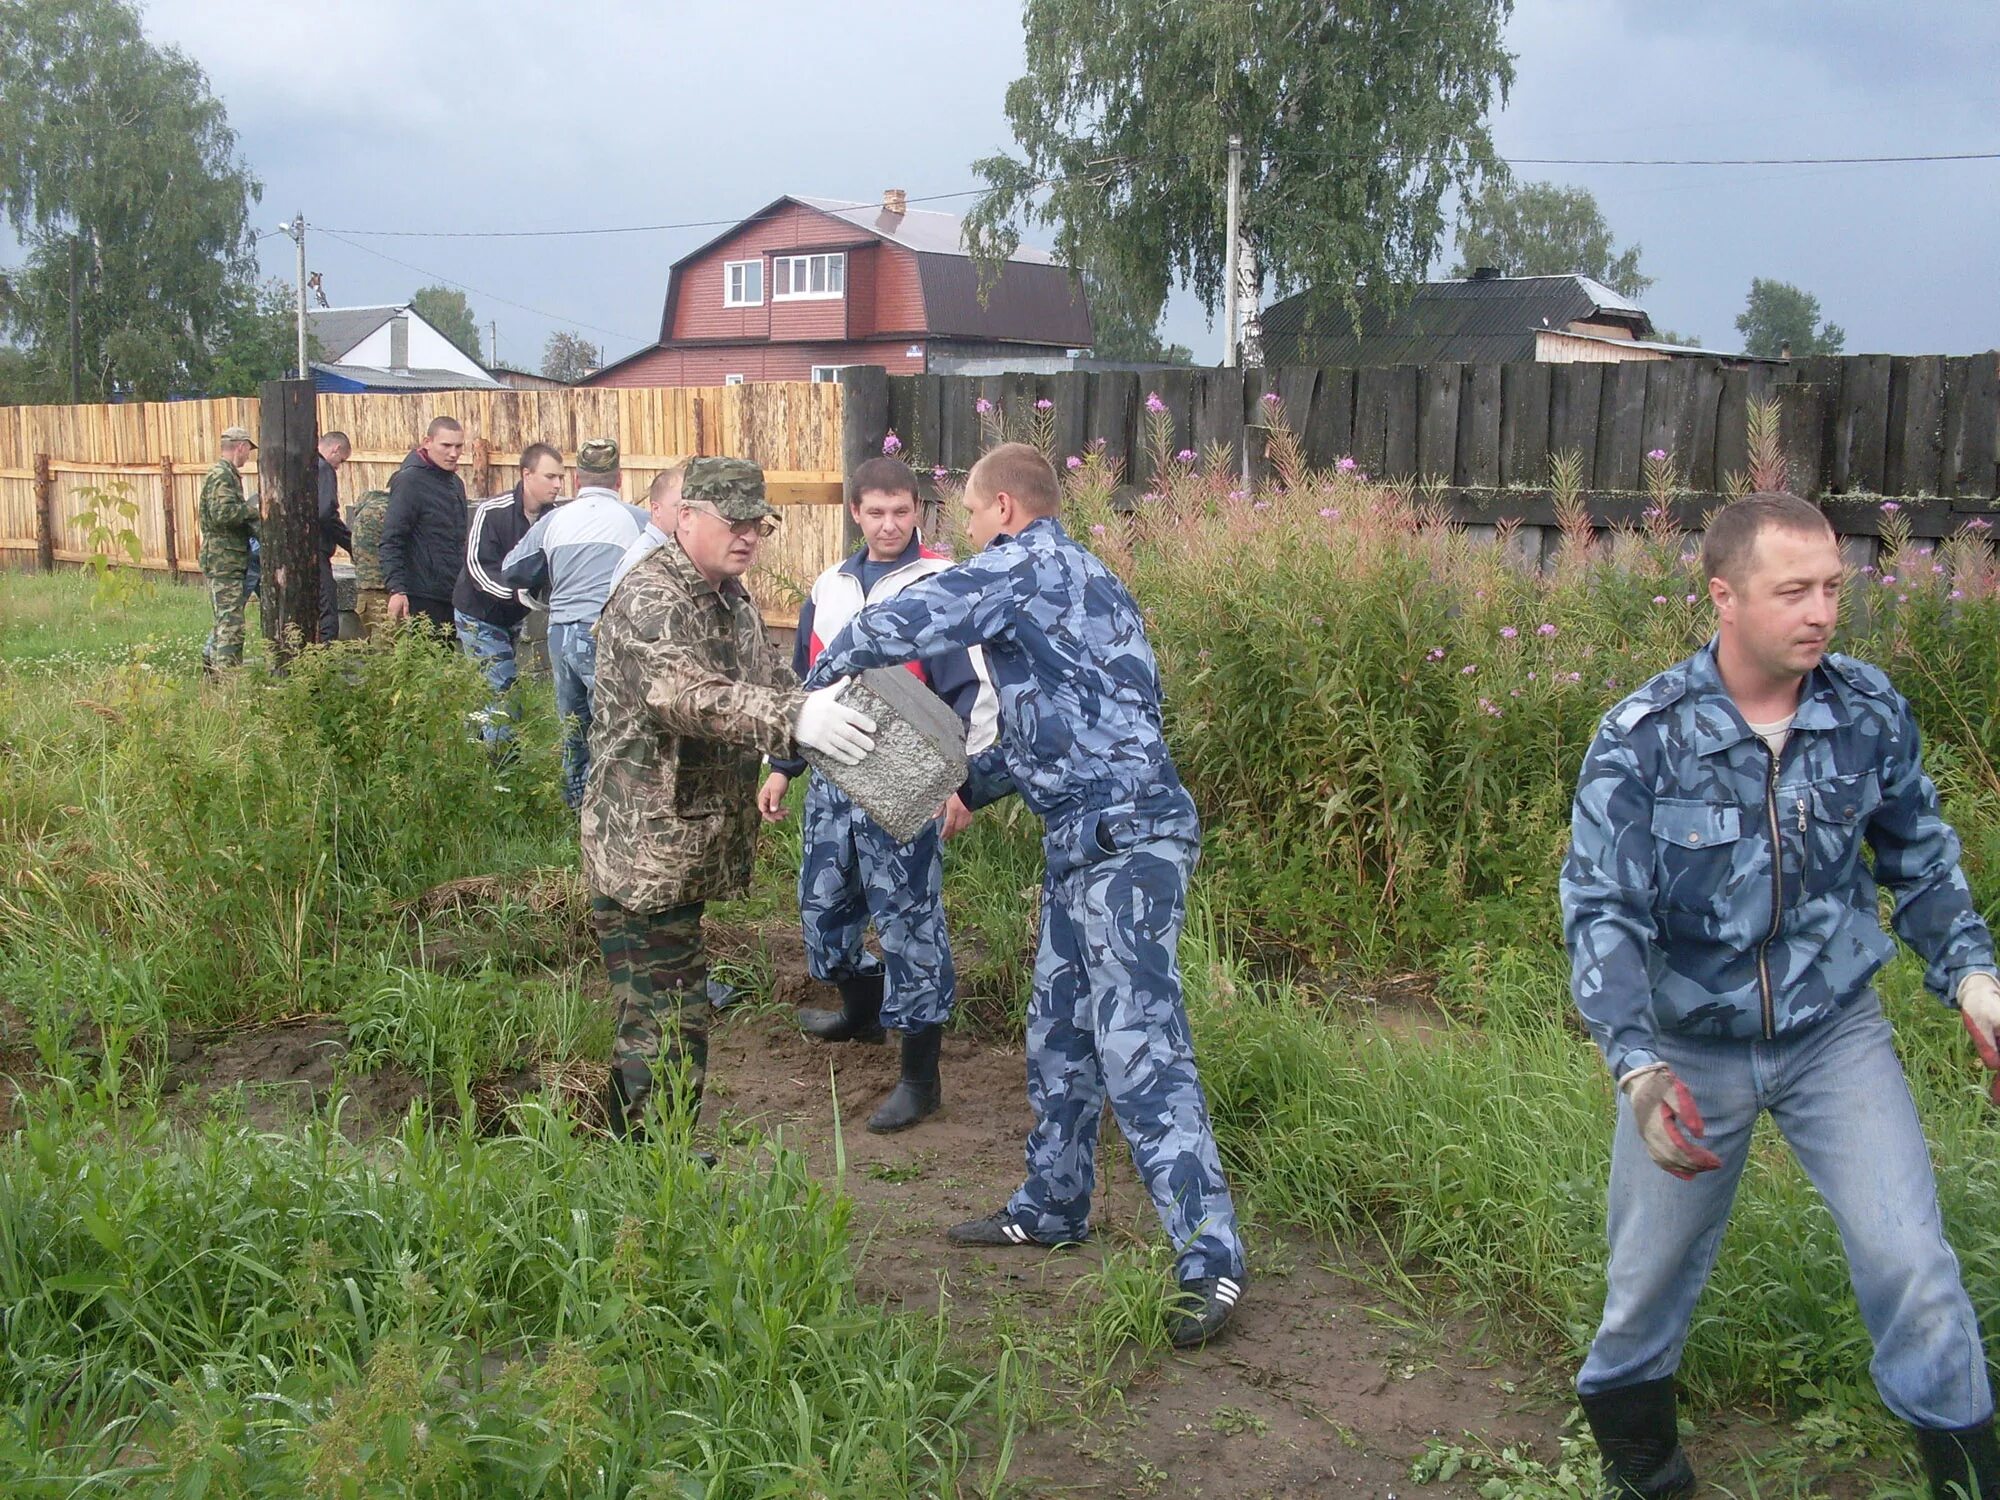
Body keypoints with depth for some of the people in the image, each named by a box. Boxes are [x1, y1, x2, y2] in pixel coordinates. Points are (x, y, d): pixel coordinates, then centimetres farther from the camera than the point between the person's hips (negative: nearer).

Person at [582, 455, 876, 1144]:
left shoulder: (733, 598, 14)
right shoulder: (649, 597, -18)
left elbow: (770, 683, 19)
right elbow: (684, 693, -36)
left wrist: (823, 711, -2)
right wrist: (793, 719, -49)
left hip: (689, 851, 10)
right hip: (645, 850, -10)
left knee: (656, 1016, 19)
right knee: (668, 1033, -7)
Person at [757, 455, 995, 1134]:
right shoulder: (830, 587, 13)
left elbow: (972, 690, -10)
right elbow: (805, 684, 22)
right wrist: (783, 767, 19)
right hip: (833, 778, 7)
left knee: (908, 921, -4)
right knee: (823, 904, 16)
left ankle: (921, 1076, 6)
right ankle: (862, 1010, 43)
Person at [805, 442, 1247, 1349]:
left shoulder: (1028, 562, -8)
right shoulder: (1071, 579, 22)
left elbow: (907, 621, -14)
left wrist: (827, 669, 5)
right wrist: (969, 790, 32)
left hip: (1125, 840, -10)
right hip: (1084, 841, 10)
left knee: (1138, 1050, -11)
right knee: (1058, 1036, 18)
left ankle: (1210, 1260, -8)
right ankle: (1052, 1209, 32)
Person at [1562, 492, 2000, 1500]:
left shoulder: (1870, 710, -9)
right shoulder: (1642, 738, -20)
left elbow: (1919, 856, 8)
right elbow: (1601, 912, -22)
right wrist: (1639, 1069, -34)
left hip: (1835, 1033, 2)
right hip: (1692, 1045, -1)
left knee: (1911, 1263, -6)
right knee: (1650, 1278, 13)